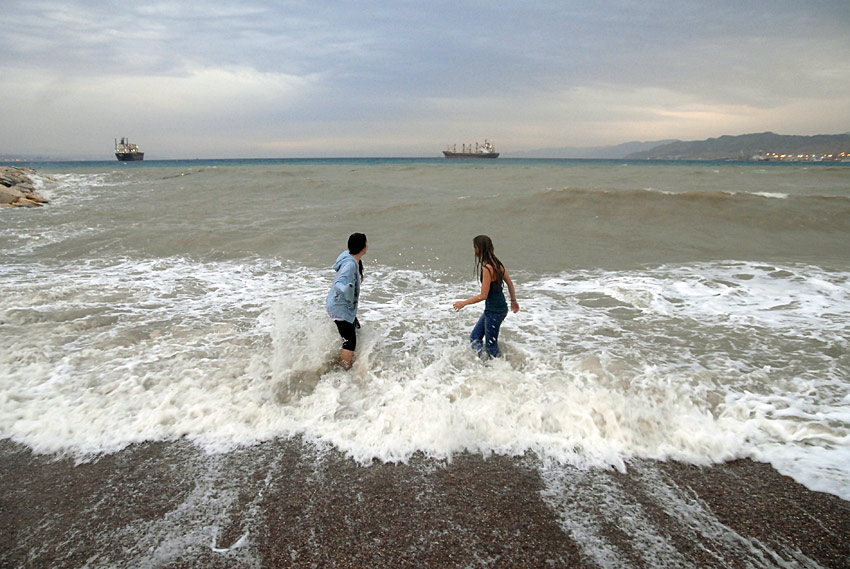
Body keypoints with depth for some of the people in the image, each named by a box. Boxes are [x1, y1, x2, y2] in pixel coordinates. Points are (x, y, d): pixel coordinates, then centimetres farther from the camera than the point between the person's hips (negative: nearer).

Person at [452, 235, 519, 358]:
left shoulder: (487, 269, -24)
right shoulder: (497, 264, 4)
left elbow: (483, 295, -22)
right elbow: (510, 283, 13)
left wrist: (464, 303, -11)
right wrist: (513, 301, 27)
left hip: (495, 311, -9)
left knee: (491, 345, 6)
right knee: (474, 338, 17)